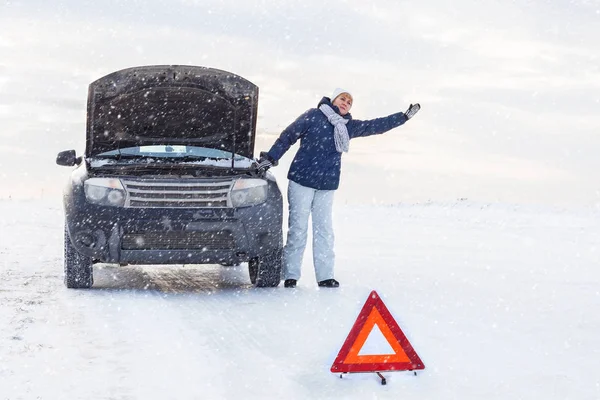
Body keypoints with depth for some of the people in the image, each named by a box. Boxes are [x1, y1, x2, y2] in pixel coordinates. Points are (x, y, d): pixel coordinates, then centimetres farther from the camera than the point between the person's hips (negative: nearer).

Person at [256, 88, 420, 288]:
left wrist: (404, 116, 19)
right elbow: (288, 136, -2)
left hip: (327, 185, 5)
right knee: (298, 228, -4)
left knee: (324, 230, 4)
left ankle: (325, 276, 7)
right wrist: (270, 158, -7)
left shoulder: (349, 126, 12)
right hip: (301, 181, -5)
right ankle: (290, 275, 0)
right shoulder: (313, 116, -3)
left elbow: (376, 125, 18)